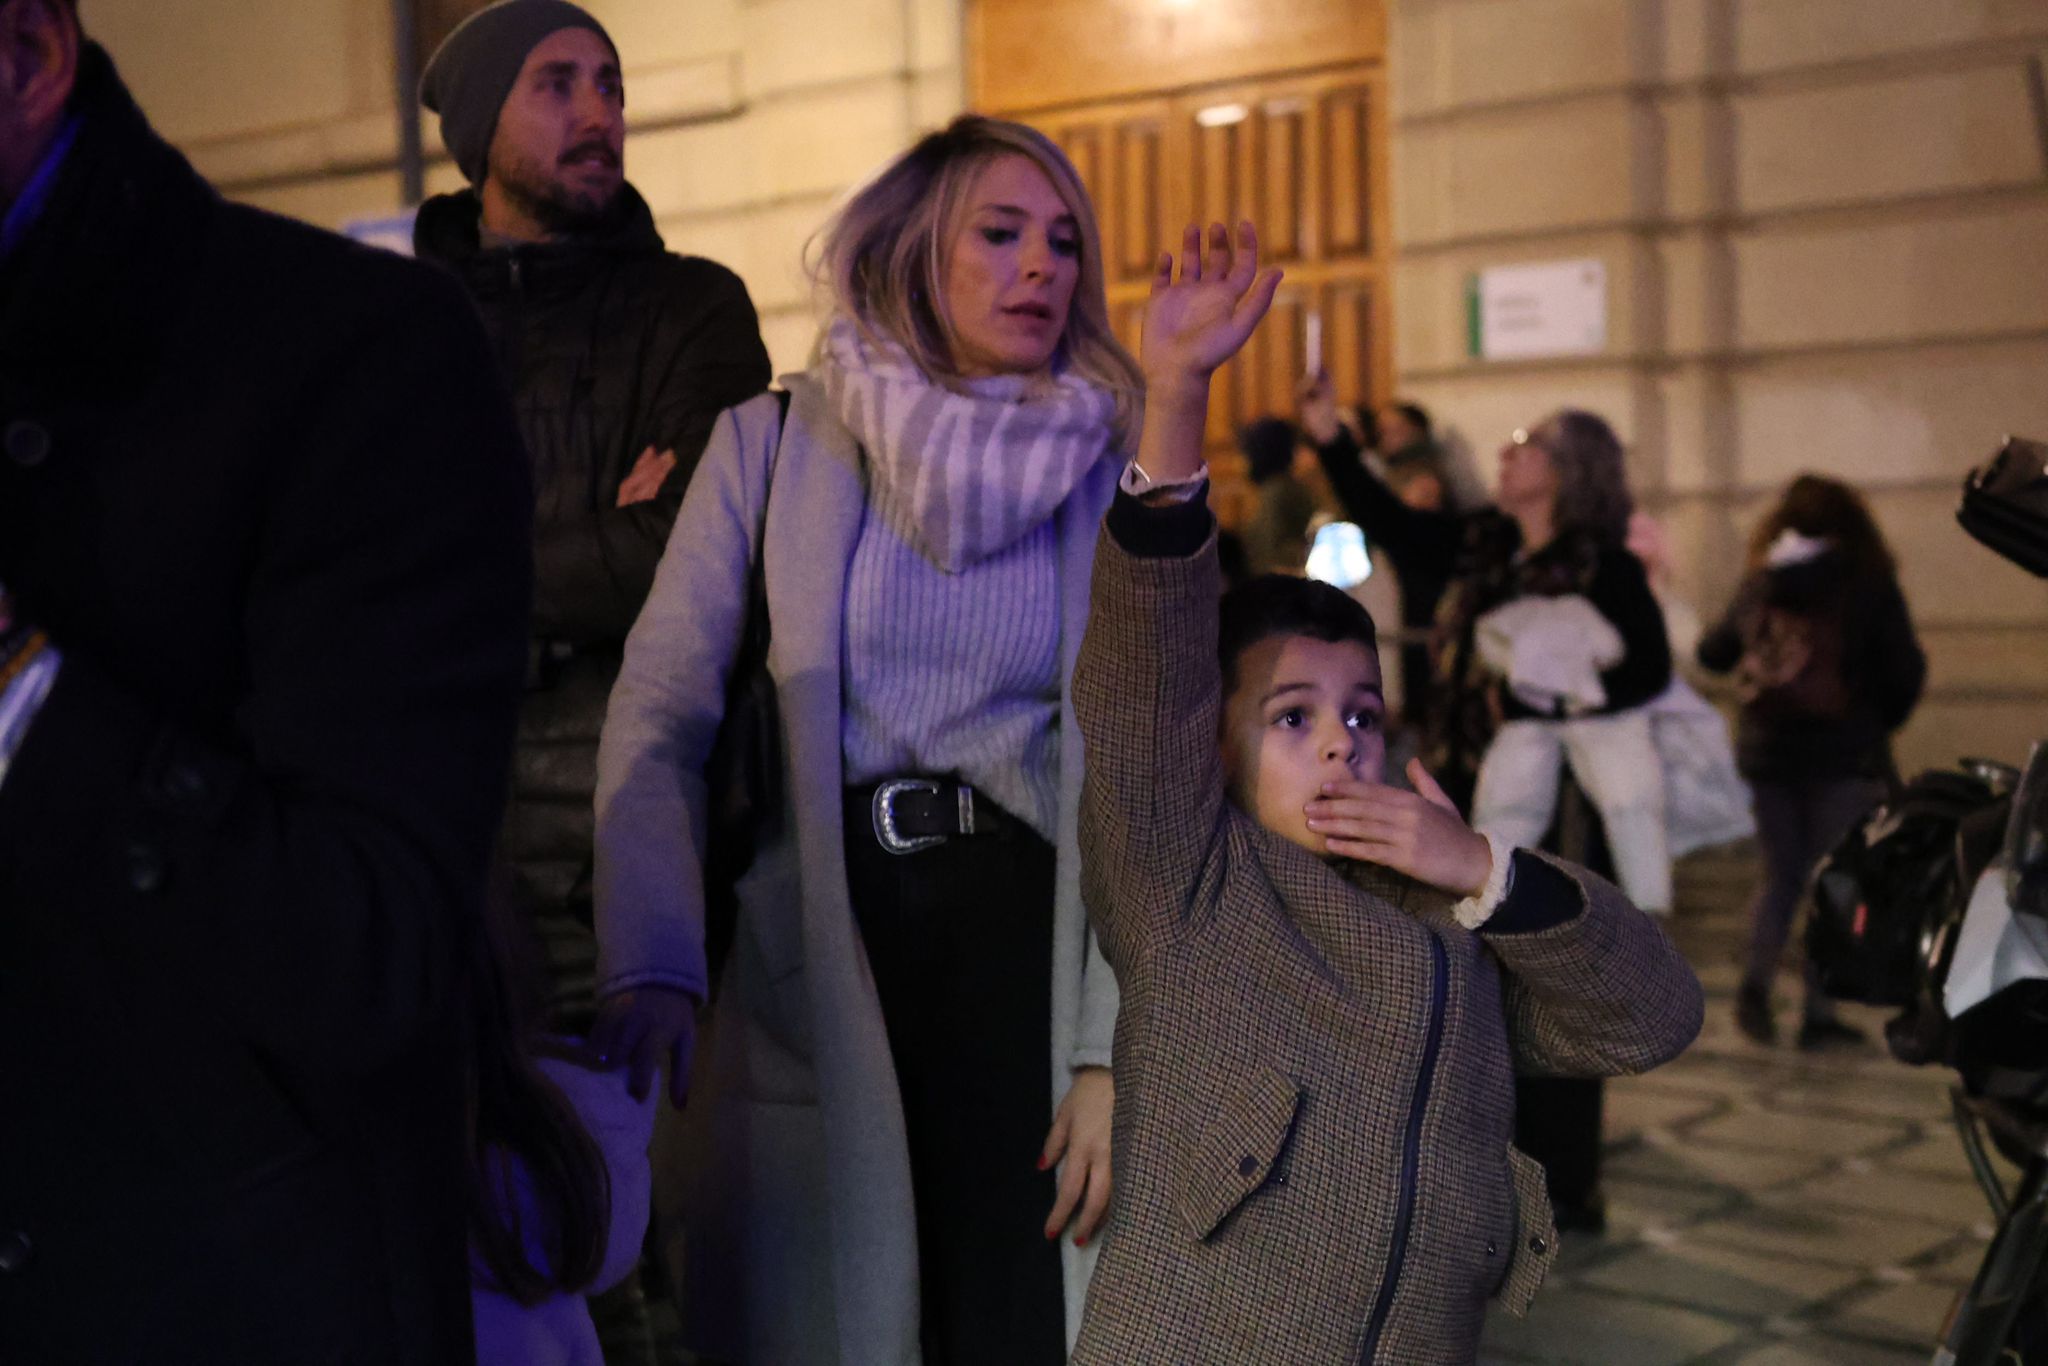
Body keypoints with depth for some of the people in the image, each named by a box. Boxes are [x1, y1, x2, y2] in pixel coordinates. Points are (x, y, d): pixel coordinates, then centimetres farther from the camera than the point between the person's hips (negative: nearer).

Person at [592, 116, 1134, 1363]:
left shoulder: (1107, 473, 3)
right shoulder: (774, 443, 1)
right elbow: (660, 709, -6)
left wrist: (1112, 1054, -9)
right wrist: (651, 970, -19)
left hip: (1020, 926, 1)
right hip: (817, 944, 0)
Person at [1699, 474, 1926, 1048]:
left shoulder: (1759, 588, 6)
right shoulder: (1869, 587, -4)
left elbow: (1712, 654, 18)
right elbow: (1904, 672, -4)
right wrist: (1880, 723, 13)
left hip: (1766, 751, 4)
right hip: (1844, 756, -4)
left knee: (1781, 877, 16)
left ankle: (1756, 980, -3)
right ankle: (1818, 1013, 2)